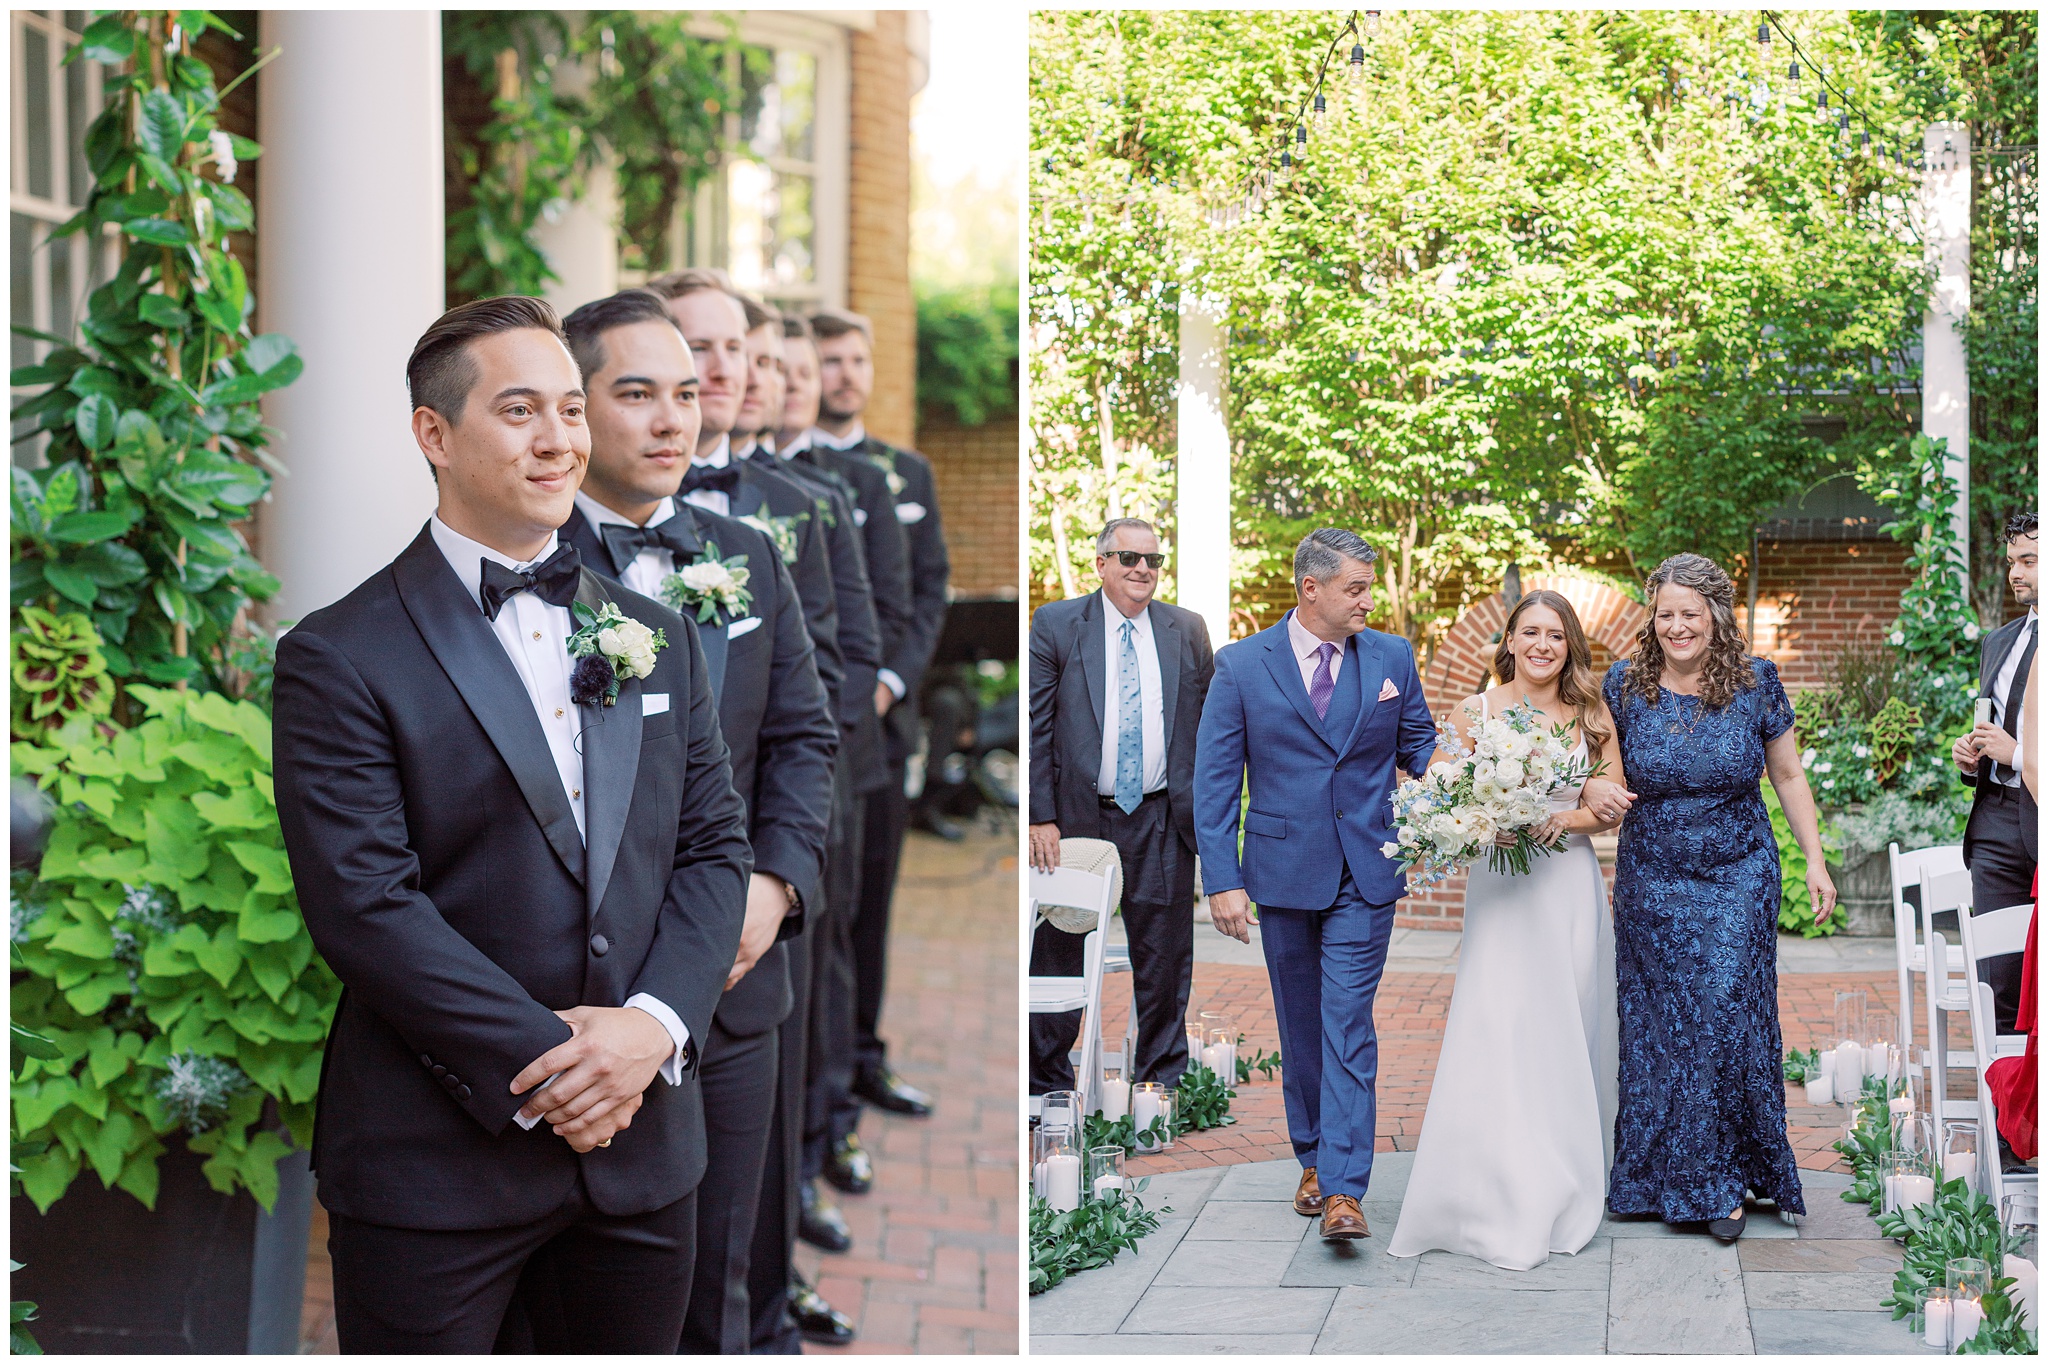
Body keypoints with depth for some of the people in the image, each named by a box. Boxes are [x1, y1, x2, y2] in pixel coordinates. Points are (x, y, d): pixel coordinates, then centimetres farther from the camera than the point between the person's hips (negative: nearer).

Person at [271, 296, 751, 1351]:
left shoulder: (658, 639, 11)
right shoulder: (340, 659, -7)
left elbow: (714, 847, 9)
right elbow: (363, 904, -14)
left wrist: (654, 1021, -9)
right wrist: (543, 1065, -17)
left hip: (644, 1136, 5)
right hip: (437, 1159, -5)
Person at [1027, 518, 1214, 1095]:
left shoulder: (1187, 630, 9)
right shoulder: (1055, 625, 1)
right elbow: (1035, 729, -3)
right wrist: (1041, 818, -9)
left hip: (1163, 822, 2)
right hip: (1078, 816, -2)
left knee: (1164, 960, 7)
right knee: (1059, 954, 5)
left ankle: (1162, 1080, 20)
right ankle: (1049, 1084, 16)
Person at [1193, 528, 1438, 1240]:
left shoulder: (1392, 658, 2)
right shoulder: (1241, 665, -3)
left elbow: (1420, 749, 9)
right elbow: (1214, 779, -3)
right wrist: (1222, 879, -10)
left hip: (1365, 874, -1)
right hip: (1282, 873, 1)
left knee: (1348, 1023, -9)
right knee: (1300, 1023, 13)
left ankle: (1343, 1188, -13)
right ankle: (1313, 1156, 29)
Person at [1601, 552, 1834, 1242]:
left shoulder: (1756, 682, -3)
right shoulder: (1624, 686, -2)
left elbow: (1788, 775, 7)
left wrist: (1816, 862, 5)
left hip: (1738, 881, -1)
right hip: (1650, 884, 1)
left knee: (1727, 1020, -5)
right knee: (1657, 1026, 4)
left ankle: (1723, 1181, 6)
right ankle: (1660, 1177, 17)